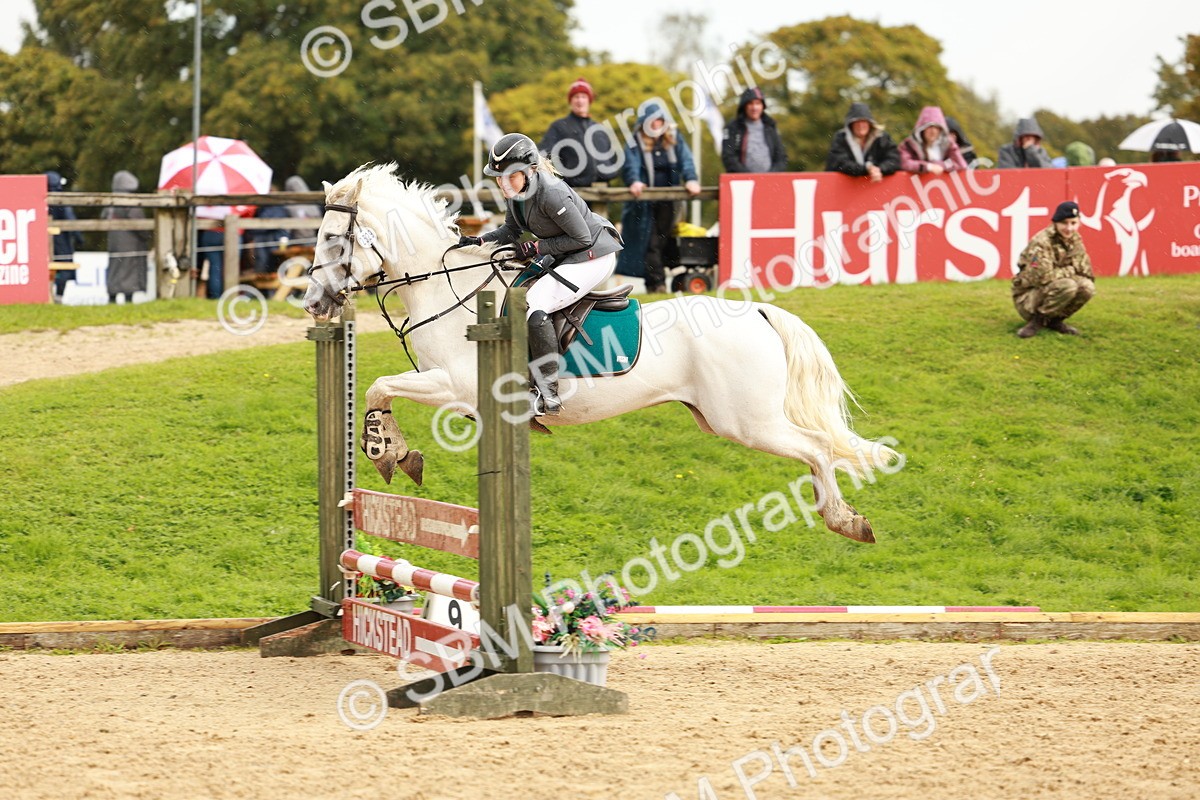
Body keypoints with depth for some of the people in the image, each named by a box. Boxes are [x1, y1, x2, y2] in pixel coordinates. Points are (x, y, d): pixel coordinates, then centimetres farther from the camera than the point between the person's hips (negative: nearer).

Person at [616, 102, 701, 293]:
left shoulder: (674, 138, 10)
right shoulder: (635, 142, 2)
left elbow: (686, 160, 0)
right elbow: (631, 164, -11)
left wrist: (691, 180, -18)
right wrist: (634, 182, -32)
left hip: (668, 202, 3)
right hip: (644, 201, -3)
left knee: (663, 241, 1)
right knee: (650, 242, -8)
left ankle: (653, 281, 7)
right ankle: (657, 282, -10)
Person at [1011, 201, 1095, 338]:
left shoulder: (1075, 240, 2)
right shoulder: (1041, 242, -22)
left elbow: (1085, 272, 3)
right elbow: (1043, 277, -28)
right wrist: (1070, 271, -15)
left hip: (1052, 292, 7)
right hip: (1027, 297, -7)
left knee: (1087, 287, -17)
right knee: (1067, 285, -33)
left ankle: (1055, 320, 0)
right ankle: (1037, 320, -14)